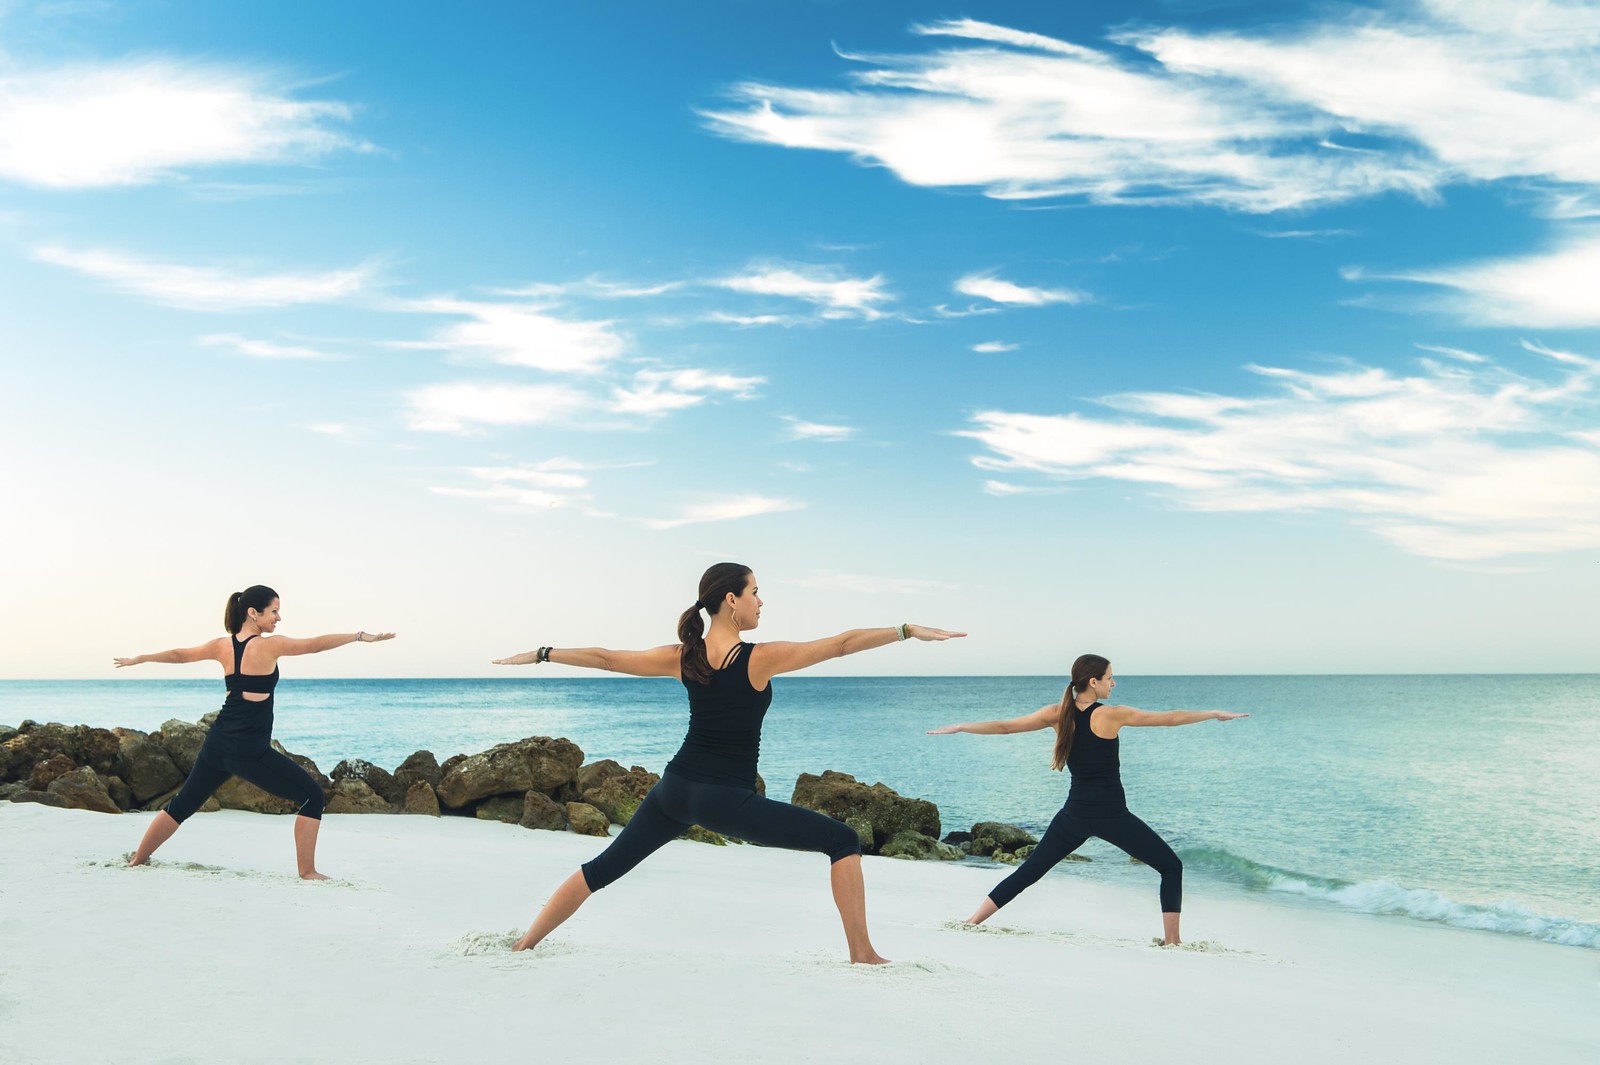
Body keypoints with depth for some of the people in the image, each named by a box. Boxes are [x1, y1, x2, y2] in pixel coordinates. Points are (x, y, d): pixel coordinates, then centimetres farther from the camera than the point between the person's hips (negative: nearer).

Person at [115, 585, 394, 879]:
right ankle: (307, 872, -2)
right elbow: (315, 644, -17)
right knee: (312, 797, 0)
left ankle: (137, 860, 35)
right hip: (251, 751, -7)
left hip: (217, 744, 7)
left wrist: (139, 659, 36)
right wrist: (360, 636, -13)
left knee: (182, 805, 25)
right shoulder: (269, 645, -13)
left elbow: (179, 654, 20)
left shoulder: (221, 646, 6)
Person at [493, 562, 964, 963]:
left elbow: (605, 658, 9)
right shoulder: (761, 658, -12)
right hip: (728, 801, -5)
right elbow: (842, 644, -11)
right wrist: (909, 630, -7)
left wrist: (540, 654, 20)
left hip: (676, 788, 6)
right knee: (843, 841, 2)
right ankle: (863, 954, -1)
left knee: (602, 868, 21)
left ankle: (524, 944, 25)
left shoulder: (682, 657, 2)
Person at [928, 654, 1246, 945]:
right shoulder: (1112, 715, -11)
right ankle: (1171, 940, 4)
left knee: (1027, 872, 14)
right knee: (1171, 867, 12)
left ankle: (970, 923, 12)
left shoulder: (1057, 714, -1)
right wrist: (1215, 714, 10)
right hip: (1112, 814, -4)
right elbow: (1170, 718, -2)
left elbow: (1004, 726, -1)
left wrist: (959, 727, 9)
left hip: (1075, 814, 4)